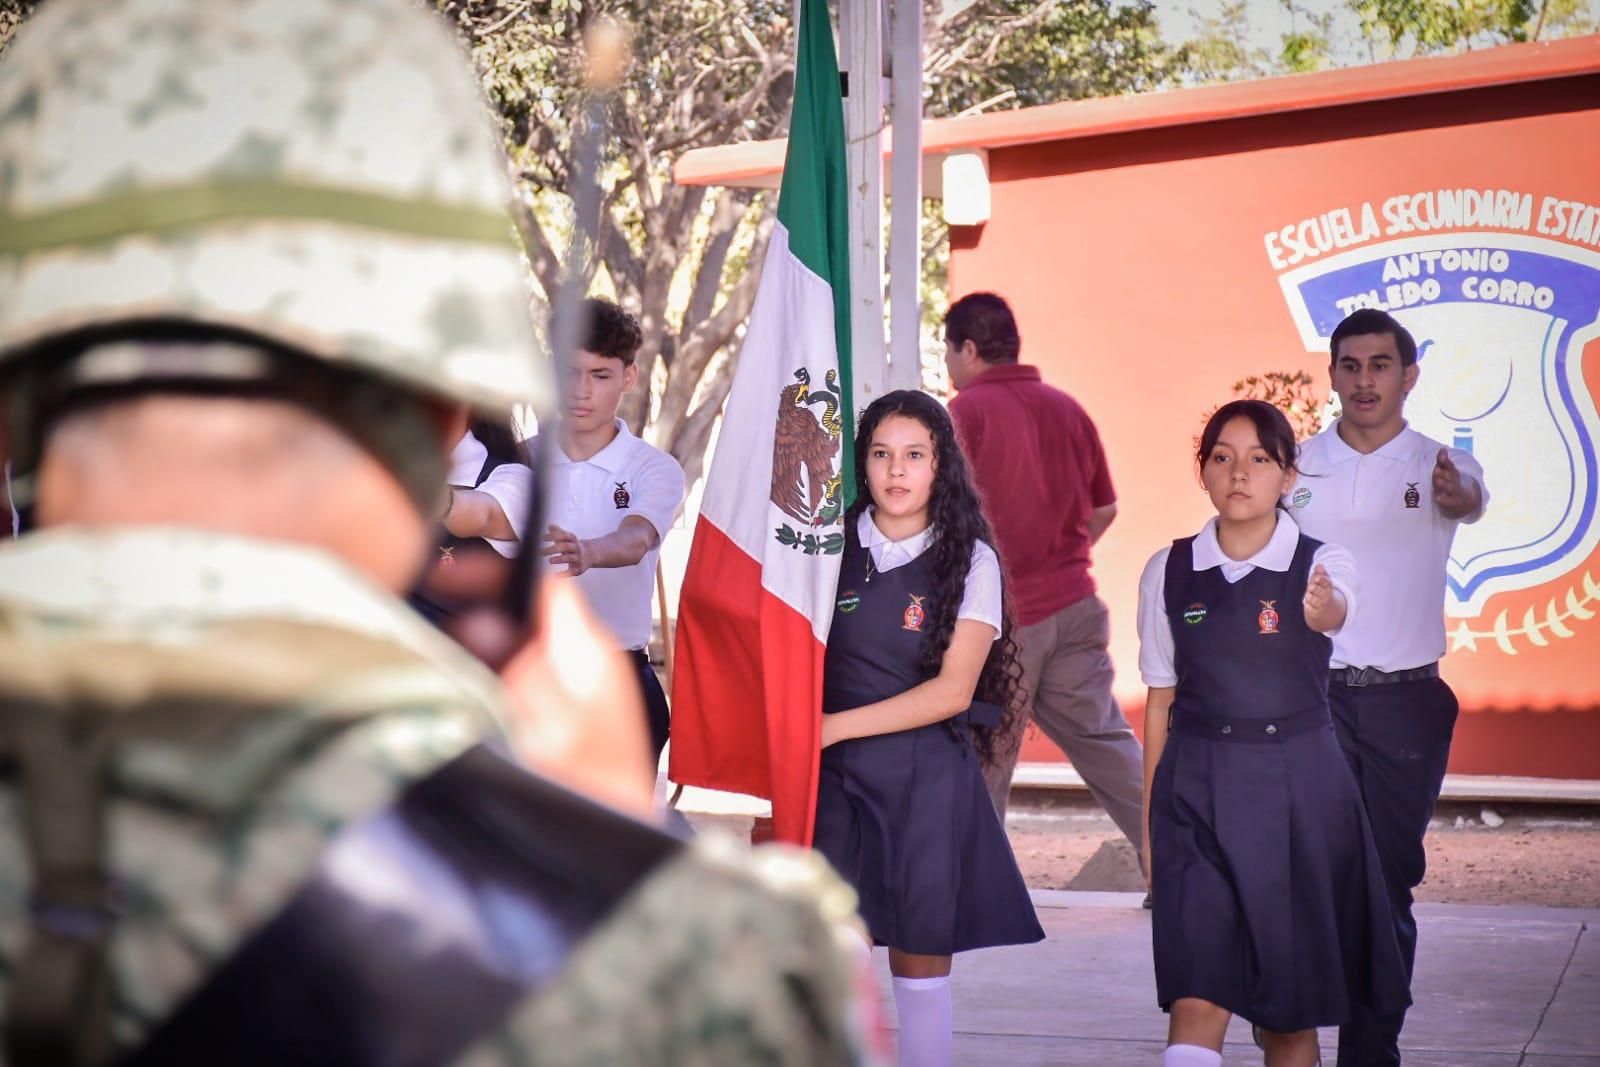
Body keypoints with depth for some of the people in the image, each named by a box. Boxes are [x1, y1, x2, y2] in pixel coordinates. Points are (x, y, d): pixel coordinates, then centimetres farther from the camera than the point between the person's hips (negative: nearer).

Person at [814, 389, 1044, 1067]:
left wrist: (836, 725, -10)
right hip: (832, 774, 1)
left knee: (921, 952, 4)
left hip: (928, 775, -1)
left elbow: (952, 690, -6)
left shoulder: (969, 559, 0)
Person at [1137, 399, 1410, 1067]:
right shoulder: (1169, 573, 3)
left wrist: (1322, 608, -51)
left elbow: (1335, 611, -27)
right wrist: (1149, 818, 8)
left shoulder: (1320, 564, -2)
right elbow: (1160, 699, 8)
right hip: (1196, 788, 0)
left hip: (1298, 789, 0)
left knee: (1292, 1000, 8)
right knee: (1197, 997, -11)